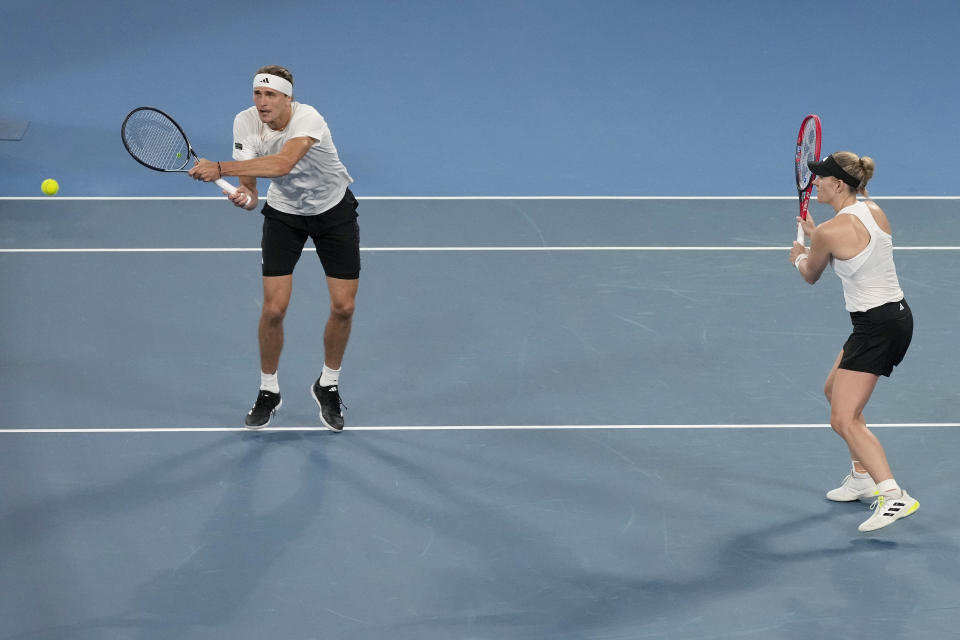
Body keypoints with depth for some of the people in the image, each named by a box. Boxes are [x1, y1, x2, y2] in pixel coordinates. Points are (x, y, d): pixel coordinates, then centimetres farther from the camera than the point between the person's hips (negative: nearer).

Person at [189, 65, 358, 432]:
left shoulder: (307, 119, -33)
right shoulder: (246, 123, -19)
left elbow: (282, 164, -52)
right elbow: (249, 190, -18)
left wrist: (220, 168, -57)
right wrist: (244, 196, -42)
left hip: (334, 211, -2)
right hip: (284, 212, 2)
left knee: (343, 307, -3)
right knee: (274, 308, -9)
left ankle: (328, 385, 22)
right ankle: (268, 391, 13)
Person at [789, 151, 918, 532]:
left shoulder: (830, 231, -18)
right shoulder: (875, 211, 5)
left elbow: (811, 275, 3)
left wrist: (799, 257, 25)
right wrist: (814, 236, 29)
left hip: (875, 326, -10)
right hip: (897, 313, 10)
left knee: (844, 421, -12)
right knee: (834, 390, 27)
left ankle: (893, 497, -22)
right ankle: (863, 476, 34)